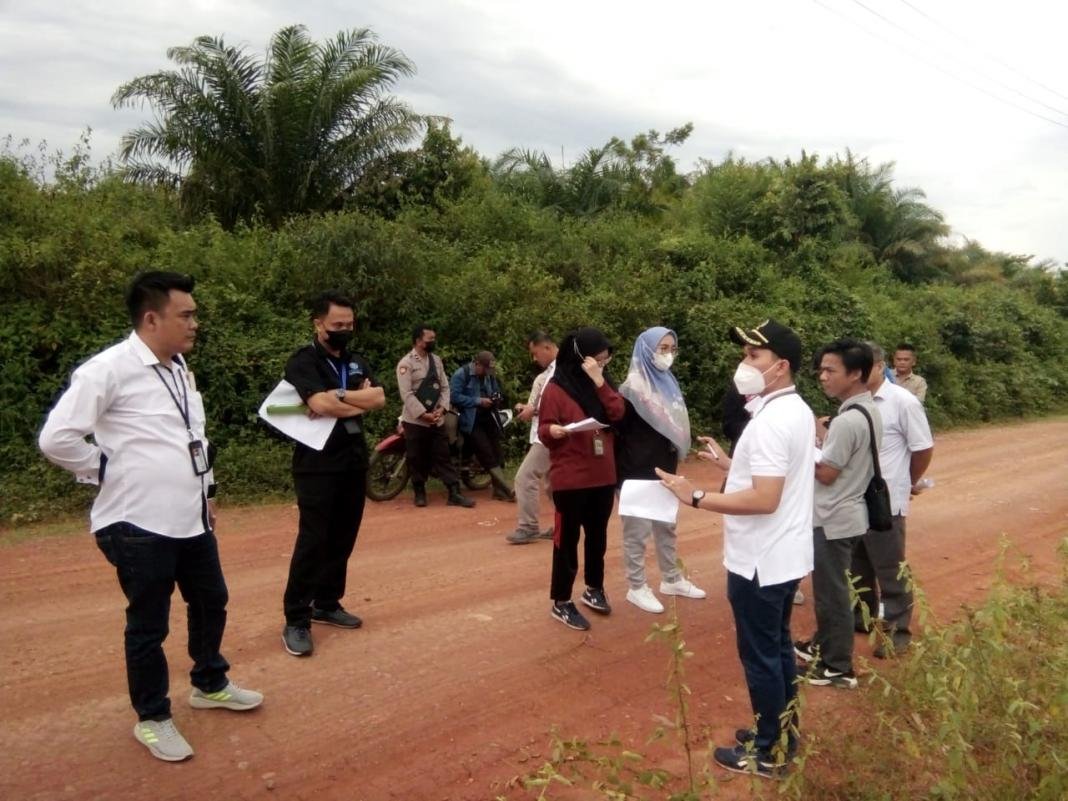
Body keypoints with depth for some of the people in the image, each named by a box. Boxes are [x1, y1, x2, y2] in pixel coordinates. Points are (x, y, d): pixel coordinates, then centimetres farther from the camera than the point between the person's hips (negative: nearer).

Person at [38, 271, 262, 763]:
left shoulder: (179, 368, 9)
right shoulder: (109, 369, -17)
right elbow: (56, 438, -20)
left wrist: (206, 489, 17)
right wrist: (108, 472, -9)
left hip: (190, 518, 8)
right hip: (140, 523, -8)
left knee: (211, 603, 20)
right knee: (148, 625, 9)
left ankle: (209, 685, 43)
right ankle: (152, 719, 28)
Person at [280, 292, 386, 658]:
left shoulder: (357, 362, 13)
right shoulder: (303, 361, -7)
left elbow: (379, 398, -3)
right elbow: (320, 404, -23)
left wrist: (337, 396, -16)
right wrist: (359, 401, -9)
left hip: (354, 463, 7)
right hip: (317, 465, -6)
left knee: (342, 539, 12)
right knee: (312, 541, -6)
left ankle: (327, 604, 25)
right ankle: (296, 620, 2)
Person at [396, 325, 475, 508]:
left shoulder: (436, 360, 11)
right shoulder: (406, 363, -9)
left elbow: (444, 387, 10)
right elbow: (406, 394, -16)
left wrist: (441, 408, -6)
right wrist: (423, 414, -18)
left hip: (437, 419, 5)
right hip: (415, 420, -5)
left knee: (444, 457, 4)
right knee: (417, 459, 5)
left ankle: (454, 493, 3)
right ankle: (419, 493, 20)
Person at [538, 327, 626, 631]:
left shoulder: (603, 384, 10)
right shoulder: (557, 388, -9)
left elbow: (617, 413, -6)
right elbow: (543, 430, -9)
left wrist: (600, 382, -15)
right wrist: (553, 430, -31)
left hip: (603, 475, 6)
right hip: (570, 478, -6)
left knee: (598, 534, 16)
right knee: (567, 538, 1)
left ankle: (594, 589, 34)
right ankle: (561, 602, 11)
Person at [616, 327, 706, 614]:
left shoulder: (669, 383, 8)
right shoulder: (631, 389, -14)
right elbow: (617, 431, -13)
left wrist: (673, 460, 11)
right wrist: (623, 471, -11)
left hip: (664, 471, 7)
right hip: (638, 475, -7)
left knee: (666, 527, 17)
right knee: (637, 531, 3)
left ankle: (671, 579, 31)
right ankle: (637, 588, 15)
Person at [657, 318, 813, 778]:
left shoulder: (771, 420, -25)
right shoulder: (797, 410, 8)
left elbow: (764, 499, -30)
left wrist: (696, 497, -25)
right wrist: (729, 464, 13)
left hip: (761, 560, -10)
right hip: (784, 554, 10)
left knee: (759, 655, 4)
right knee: (778, 646, 21)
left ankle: (768, 753, 19)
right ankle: (783, 732, 35)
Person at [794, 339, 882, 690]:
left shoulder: (848, 420, -25)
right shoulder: (868, 411, 6)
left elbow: (826, 474, -20)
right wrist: (824, 437, 5)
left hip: (834, 519, -10)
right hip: (846, 513, 10)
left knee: (831, 592, 3)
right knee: (829, 588, 22)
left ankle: (838, 667, 15)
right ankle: (823, 645, 37)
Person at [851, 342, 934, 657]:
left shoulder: (903, 401, -13)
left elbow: (924, 448, -5)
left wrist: (907, 483, 5)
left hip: (885, 501, -5)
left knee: (890, 570, 6)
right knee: (858, 565, 19)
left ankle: (898, 629, 20)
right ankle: (863, 615, 37)